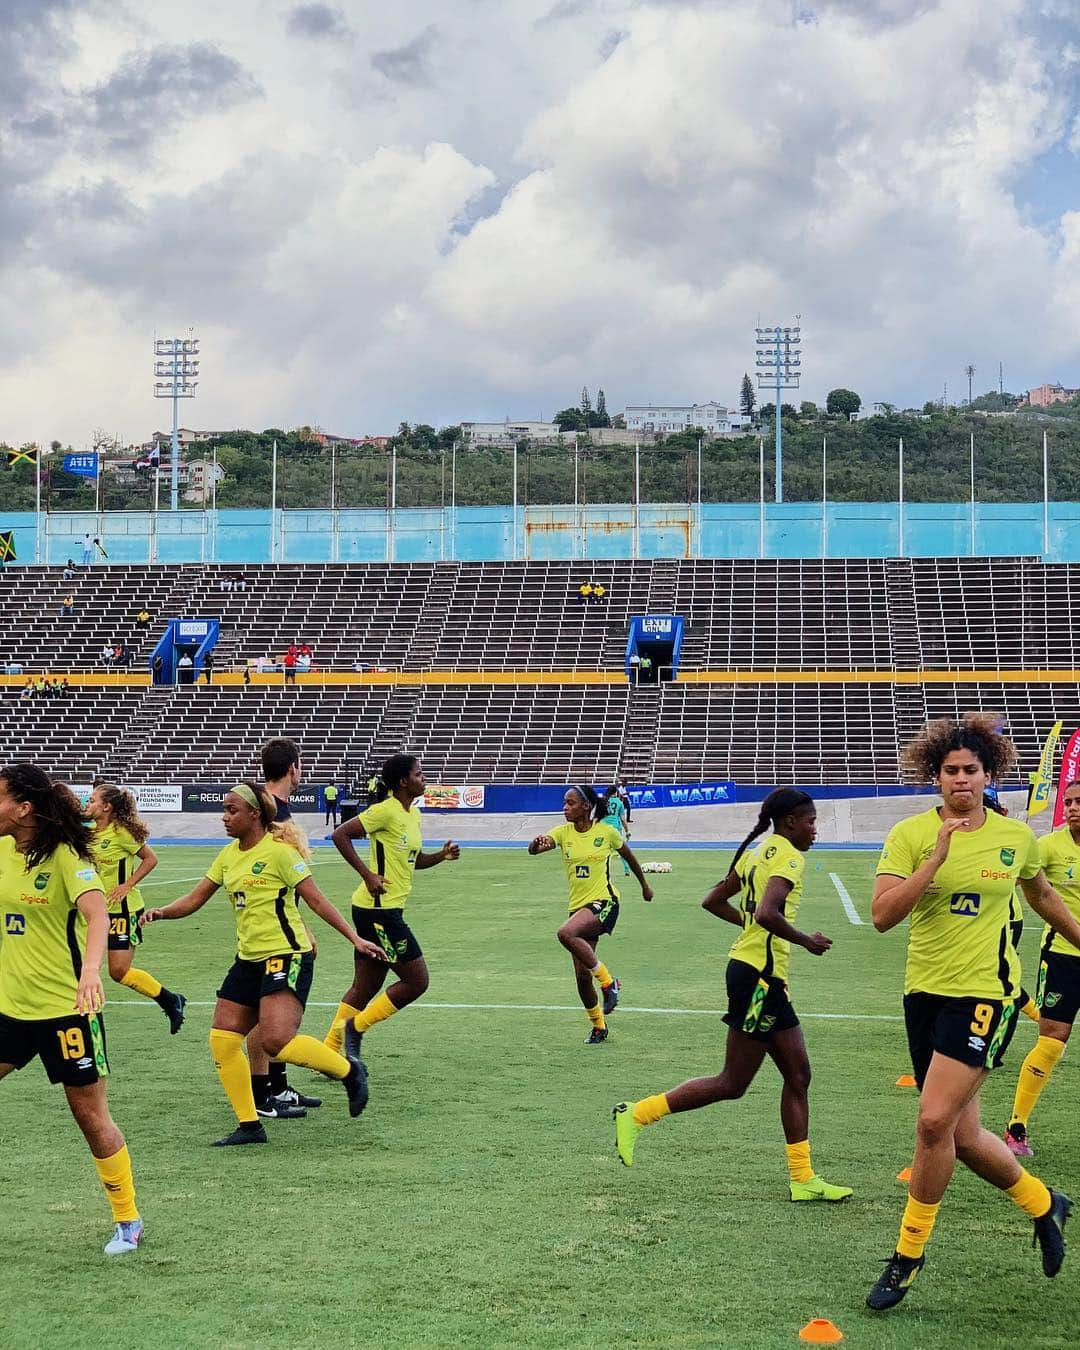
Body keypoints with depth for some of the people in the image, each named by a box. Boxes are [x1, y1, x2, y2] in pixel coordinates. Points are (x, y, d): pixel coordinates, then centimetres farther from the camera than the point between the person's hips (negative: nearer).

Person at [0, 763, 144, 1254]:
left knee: (90, 1115, 3)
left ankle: (128, 1221, 17)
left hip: (65, 1008, -6)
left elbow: (97, 913, -31)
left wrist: (91, 968, -48)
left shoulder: (65, 856, -16)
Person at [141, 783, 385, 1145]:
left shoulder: (278, 851, -11)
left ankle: (348, 1071, 1)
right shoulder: (228, 855, 11)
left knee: (276, 1040, -22)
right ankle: (249, 1125, 11)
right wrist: (161, 912, -6)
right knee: (222, 1039, 0)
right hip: (248, 960, 8)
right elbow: (195, 899, 13)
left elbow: (316, 900, -8)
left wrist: (355, 938, -10)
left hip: (286, 956, -8)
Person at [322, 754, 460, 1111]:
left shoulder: (413, 813, 13)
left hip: (387, 911, 9)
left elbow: (414, 860, 24)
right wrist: (367, 874, -18)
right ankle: (356, 1026, 4)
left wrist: (442, 855, 5)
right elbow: (340, 835, -17)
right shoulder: (386, 810, -15)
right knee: (417, 980, -5)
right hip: (377, 909, -9)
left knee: (366, 987, 13)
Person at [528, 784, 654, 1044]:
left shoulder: (606, 832, -6)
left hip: (604, 902, -5)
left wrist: (644, 885, 24)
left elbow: (628, 855, 13)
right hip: (578, 906, 5)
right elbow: (533, 849, -15)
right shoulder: (563, 832, 1)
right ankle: (599, 1027, 24)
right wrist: (538, 842, -40)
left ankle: (608, 982, -18)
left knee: (566, 933, -34)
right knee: (582, 976, 4)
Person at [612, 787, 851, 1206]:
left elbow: (713, 901, 19)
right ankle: (637, 1114, 2)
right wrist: (805, 940, -13)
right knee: (732, 1084, -3)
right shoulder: (788, 856, -12)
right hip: (760, 974, -10)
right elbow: (768, 913, -27)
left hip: (764, 976, 10)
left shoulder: (756, 852, 15)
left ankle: (802, 1179, 13)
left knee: (798, 1075, 10)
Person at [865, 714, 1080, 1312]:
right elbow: (882, 916, -15)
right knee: (963, 1137, 8)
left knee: (935, 1121, -16)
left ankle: (908, 1254, 1)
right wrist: (936, 859, -23)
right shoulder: (910, 834, -4)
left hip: (985, 991, -2)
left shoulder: (1016, 837, 2)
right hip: (925, 991, 2)